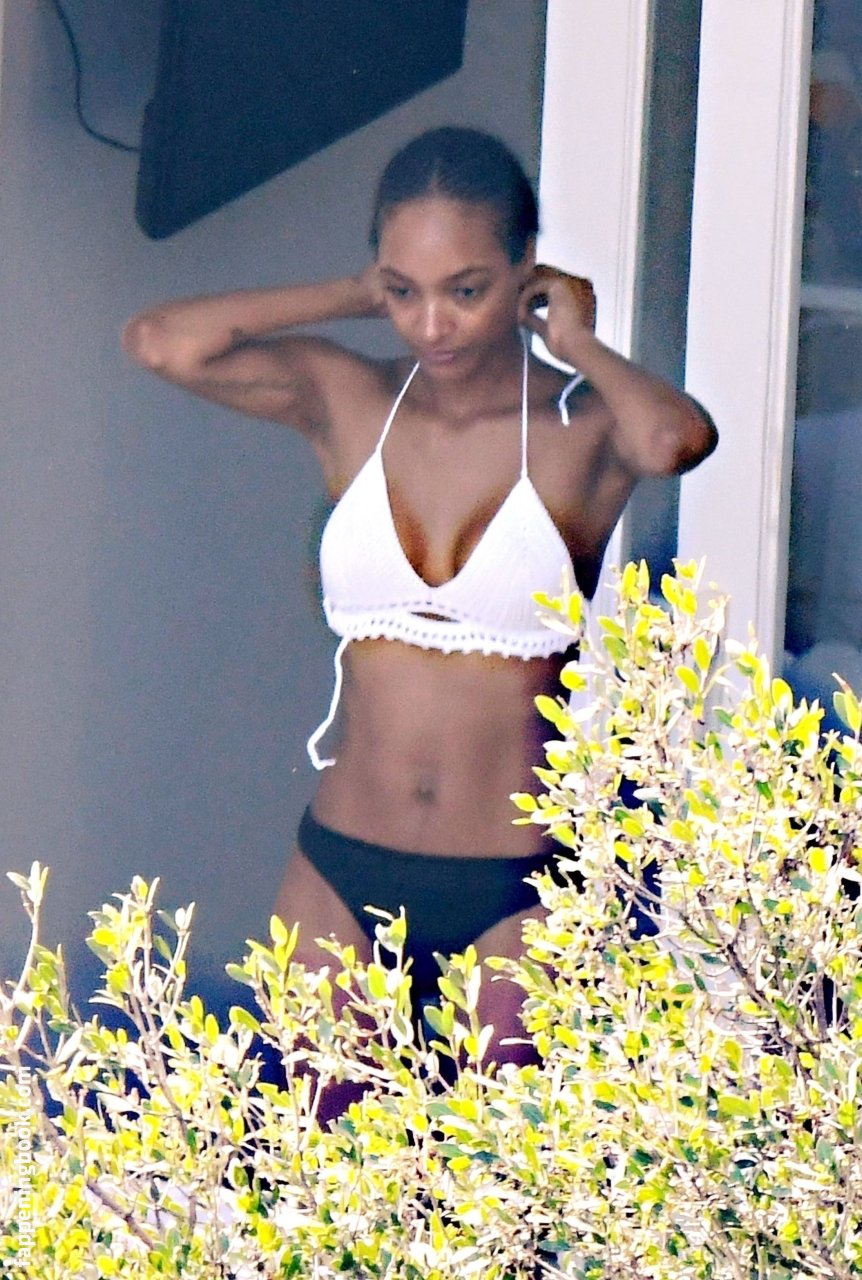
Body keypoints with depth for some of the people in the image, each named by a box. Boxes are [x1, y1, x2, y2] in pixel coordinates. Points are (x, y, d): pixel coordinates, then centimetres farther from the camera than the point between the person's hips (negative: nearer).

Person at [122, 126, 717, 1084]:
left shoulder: (581, 429, -6)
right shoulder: (345, 402, 1)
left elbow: (677, 438, -31)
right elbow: (160, 341, -14)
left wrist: (576, 343, -11)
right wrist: (356, 296, -4)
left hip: (513, 893, -3)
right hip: (343, 871, 3)